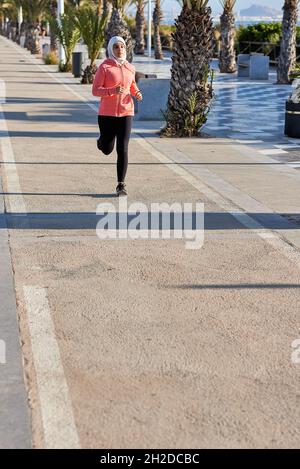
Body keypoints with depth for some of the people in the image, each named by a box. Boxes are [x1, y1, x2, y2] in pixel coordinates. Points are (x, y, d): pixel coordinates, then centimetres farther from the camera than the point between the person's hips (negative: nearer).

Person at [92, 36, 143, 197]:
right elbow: (95, 90, -9)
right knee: (107, 150, 10)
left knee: (123, 149, -7)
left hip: (126, 113, 2)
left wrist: (137, 93, 2)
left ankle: (121, 185, -2)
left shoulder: (130, 68, 7)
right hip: (107, 113, -2)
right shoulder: (104, 67, -6)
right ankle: (101, 140, 48)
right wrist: (113, 90, -24)